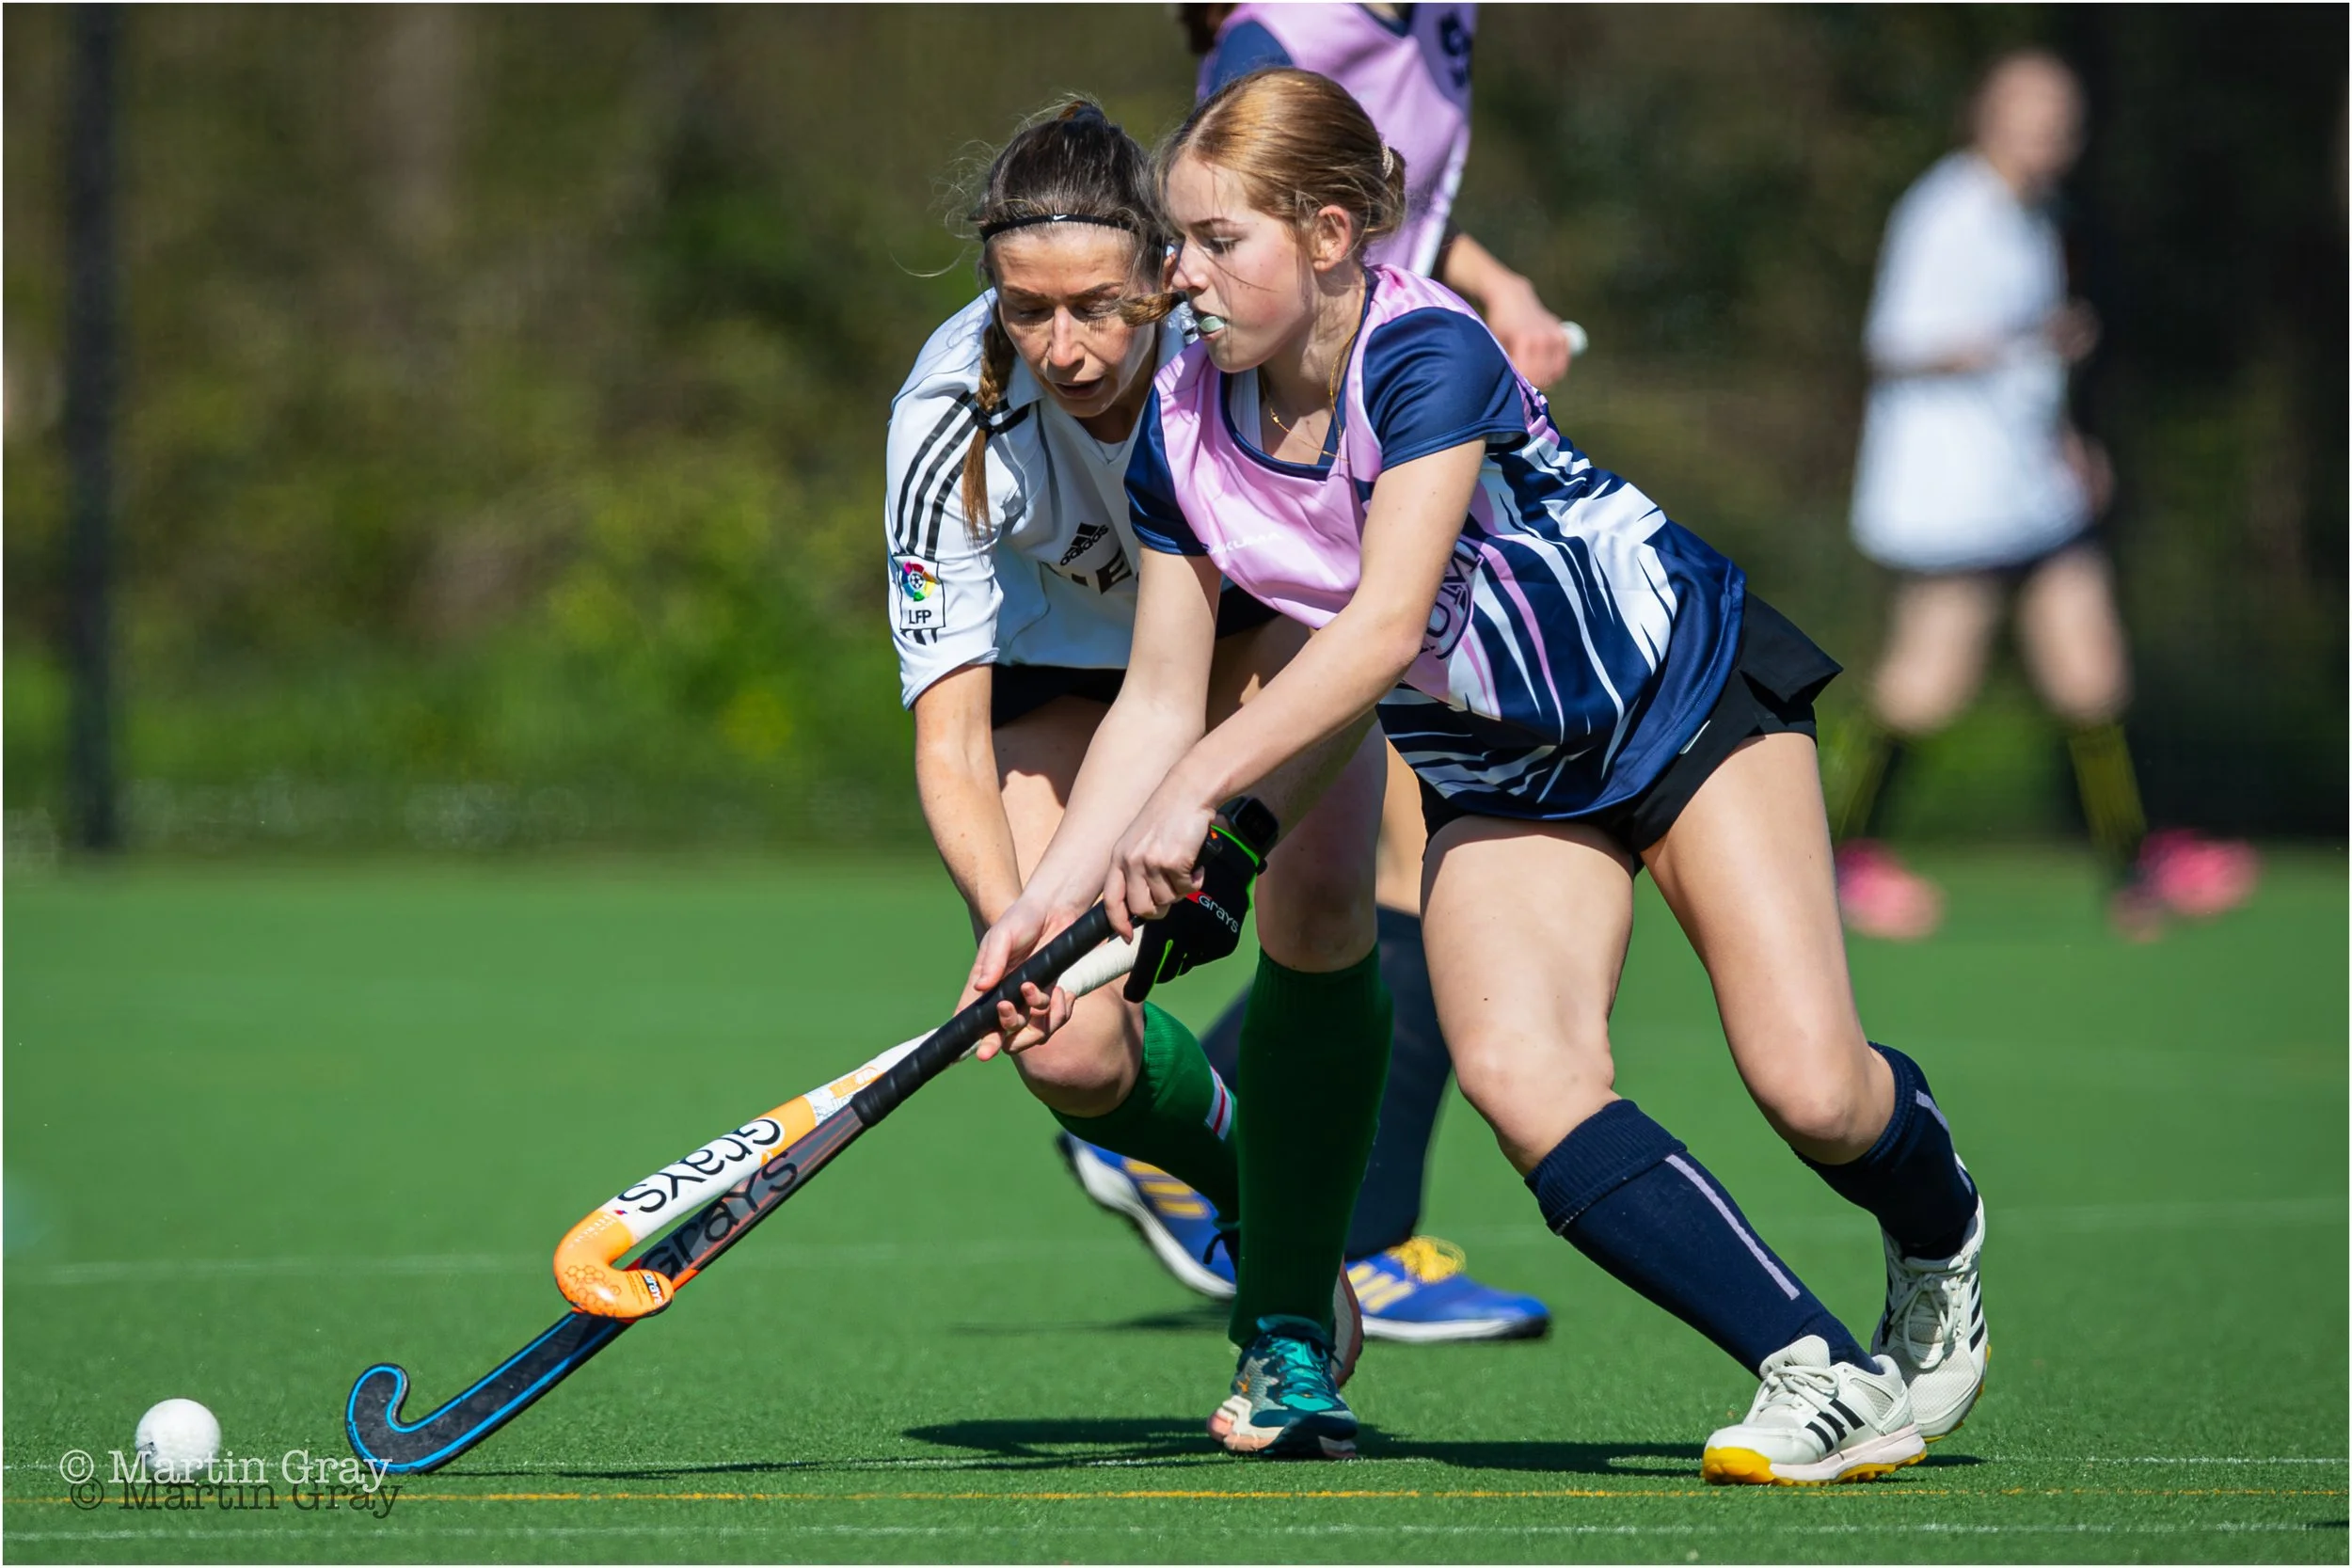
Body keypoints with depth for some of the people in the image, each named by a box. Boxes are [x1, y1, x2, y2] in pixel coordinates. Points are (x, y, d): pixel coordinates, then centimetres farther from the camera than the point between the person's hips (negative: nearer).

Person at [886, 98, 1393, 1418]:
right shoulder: (951, 422, -33)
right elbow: (949, 740, -31)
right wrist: (1015, 923, -50)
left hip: (1265, 599, 0)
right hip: (1059, 645, 0)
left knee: (1318, 904, -28)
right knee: (1073, 1061, -15)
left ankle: (1290, 1319, -9)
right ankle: (1252, 1168, 22)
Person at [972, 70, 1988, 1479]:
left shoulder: (1428, 354, -26)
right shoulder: (1185, 430, -8)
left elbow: (1383, 627, -35)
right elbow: (1160, 701, -1)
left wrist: (1198, 791, -39)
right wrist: (1056, 890, -13)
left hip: (1685, 689, -5)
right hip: (1498, 771, 5)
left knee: (1812, 1088, -17)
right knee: (1518, 1074, -24)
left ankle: (1942, 1249, 20)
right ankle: (1830, 1372, -18)